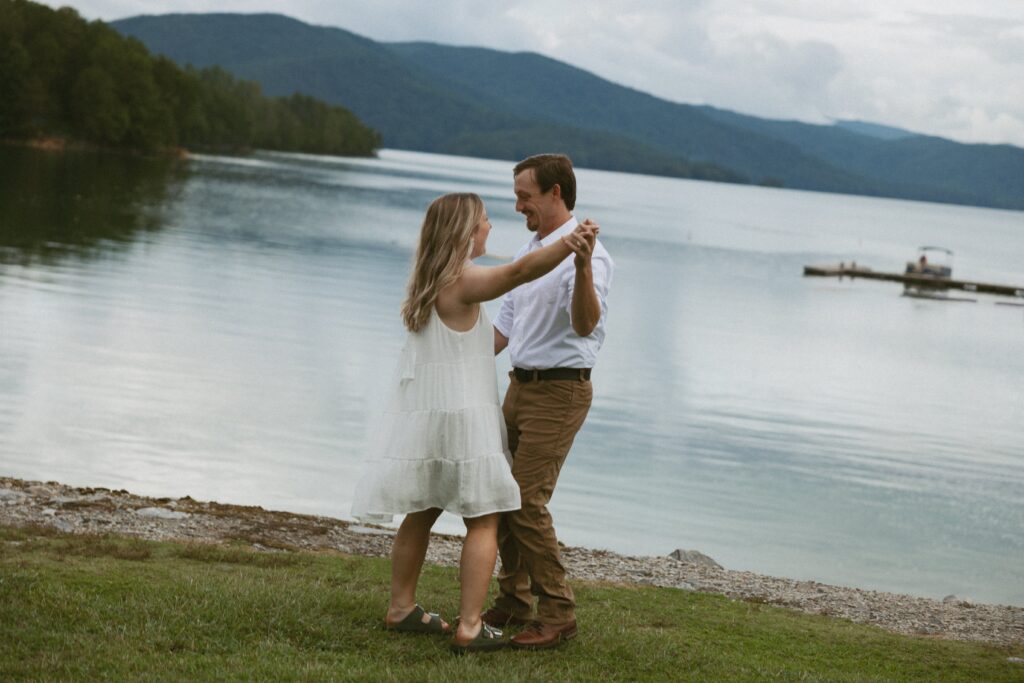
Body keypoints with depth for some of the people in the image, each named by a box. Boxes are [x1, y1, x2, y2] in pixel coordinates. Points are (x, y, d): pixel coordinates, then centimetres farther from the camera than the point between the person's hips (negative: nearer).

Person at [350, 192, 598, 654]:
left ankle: (401, 607, 29)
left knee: (421, 514, 20)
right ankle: (470, 628, -7)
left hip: (421, 414, 9)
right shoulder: (464, 280, -17)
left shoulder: (427, 281, 11)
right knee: (484, 521, -3)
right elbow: (518, 272, -35)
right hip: (459, 416, -9)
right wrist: (568, 244, -49)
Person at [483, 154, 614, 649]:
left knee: (526, 500, -14)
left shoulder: (588, 255, -16)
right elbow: (505, 324, 23)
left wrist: (583, 268, -48)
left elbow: (585, 326, -33)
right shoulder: (530, 252, 14)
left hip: (560, 391, -9)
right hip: (520, 386, 9)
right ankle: (513, 603, 23)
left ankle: (557, 614, -7)